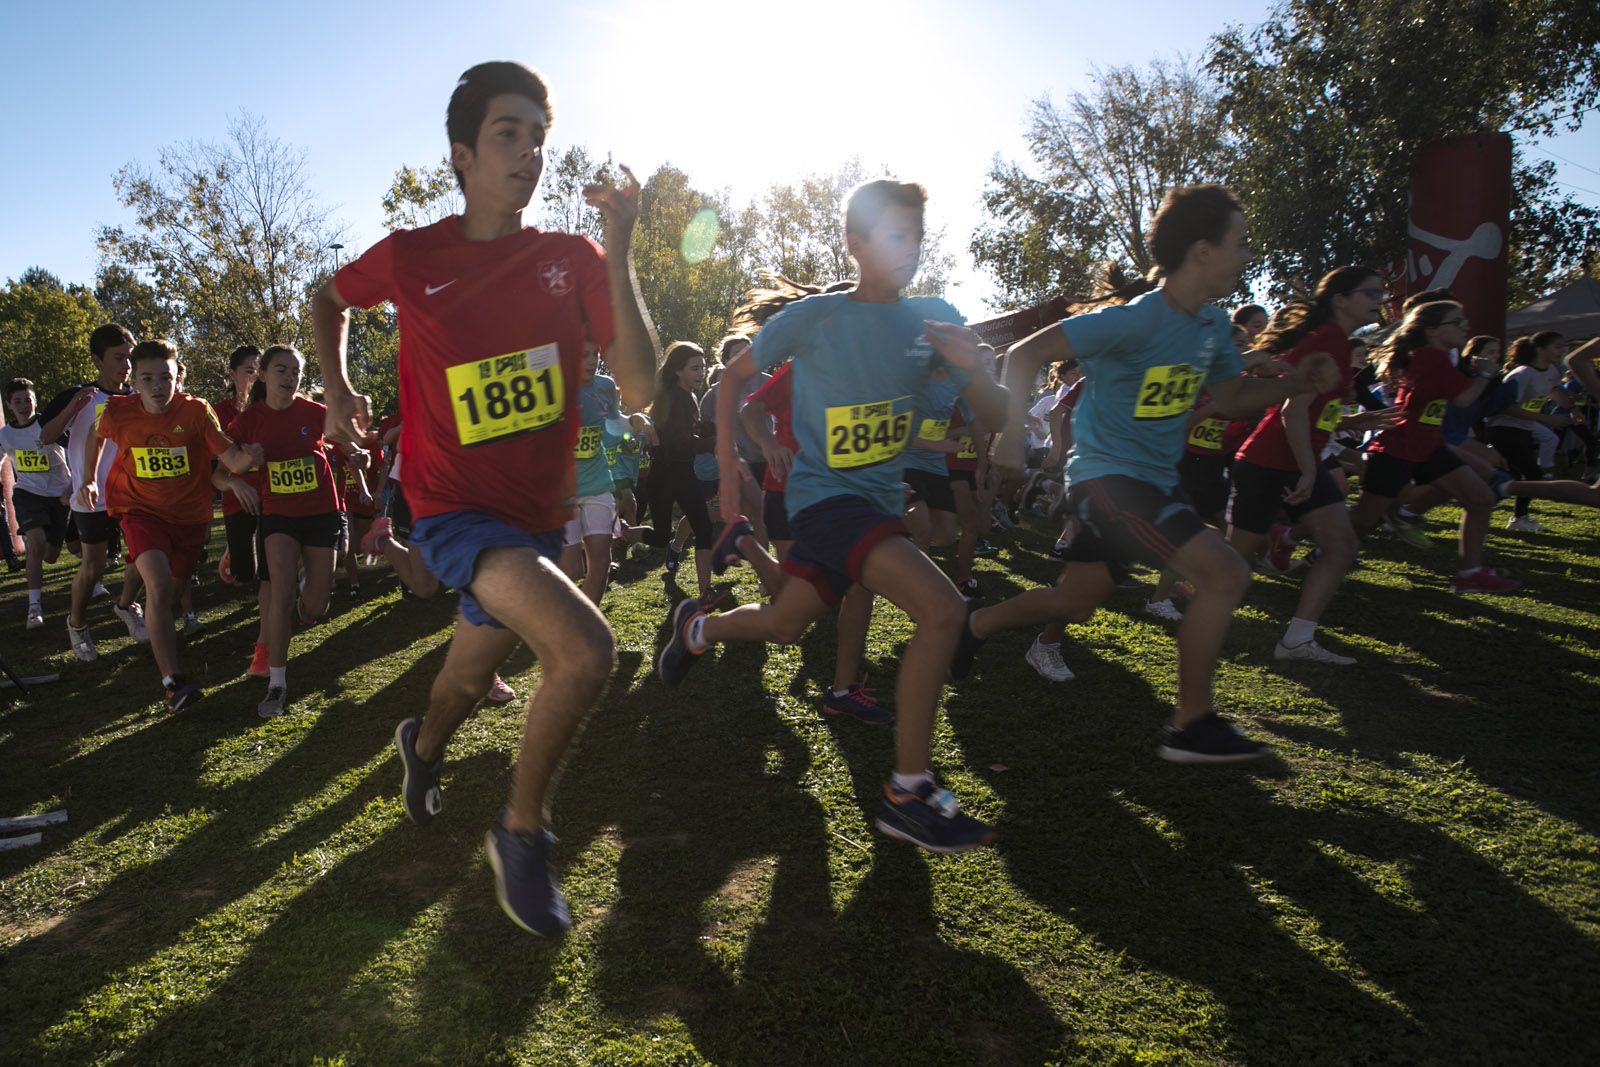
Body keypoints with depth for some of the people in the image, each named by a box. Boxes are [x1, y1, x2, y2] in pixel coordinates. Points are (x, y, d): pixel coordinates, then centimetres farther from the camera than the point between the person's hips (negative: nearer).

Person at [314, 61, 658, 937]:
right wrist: (338, 388, 1)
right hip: (454, 510, -4)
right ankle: (523, 832, -3)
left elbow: (639, 388, -16)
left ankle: (424, 746, 62)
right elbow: (328, 300, 16)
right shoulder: (410, 257, -7)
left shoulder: (572, 258, -5)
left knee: (471, 677, 24)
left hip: (539, 513, 4)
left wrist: (618, 253, -22)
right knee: (586, 650, -28)